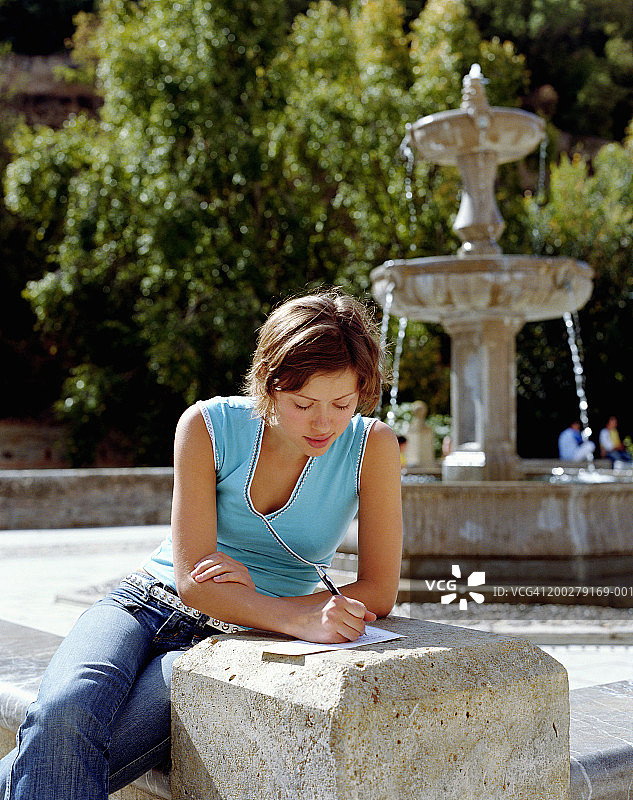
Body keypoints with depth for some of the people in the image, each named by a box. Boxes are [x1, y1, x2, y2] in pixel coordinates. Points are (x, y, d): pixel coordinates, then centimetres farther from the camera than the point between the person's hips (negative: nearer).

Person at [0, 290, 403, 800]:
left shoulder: (372, 446, -10)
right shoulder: (207, 426, -12)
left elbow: (379, 593, -9)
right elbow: (192, 579, -17)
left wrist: (257, 599, -19)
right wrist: (297, 618, -33)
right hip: (151, 602, 1)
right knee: (65, 712, -33)